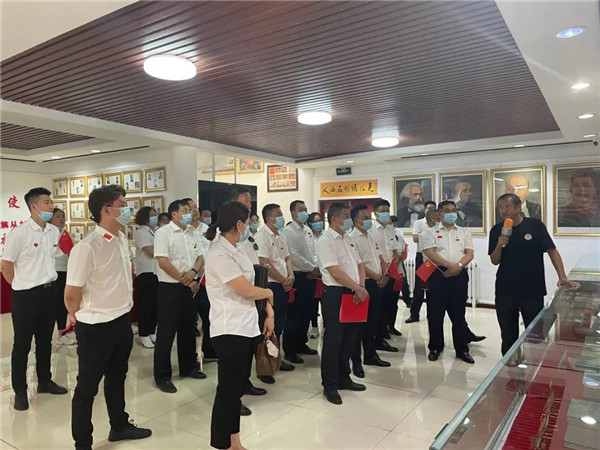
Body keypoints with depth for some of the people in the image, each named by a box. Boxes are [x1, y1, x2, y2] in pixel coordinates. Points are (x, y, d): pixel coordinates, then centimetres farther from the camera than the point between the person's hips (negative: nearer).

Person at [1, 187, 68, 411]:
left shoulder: (54, 231, 4)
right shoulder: (19, 233, -15)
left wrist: (47, 282, 14)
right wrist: (21, 286, 1)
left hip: (49, 291, 6)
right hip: (26, 295, -6)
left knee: (45, 341, 17)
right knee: (22, 344, 6)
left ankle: (45, 382, 32)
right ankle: (20, 391, 19)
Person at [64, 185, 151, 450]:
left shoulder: (122, 240, 1)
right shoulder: (87, 248, -24)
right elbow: (71, 294, -18)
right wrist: (77, 316, -1)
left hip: (122, 321, 8)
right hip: (95, 327, -8)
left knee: (117, 378, 24)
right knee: (87, 386, 11)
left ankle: (119, 426, 44)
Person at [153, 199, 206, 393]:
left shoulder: (192, 233, 10)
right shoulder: (163, 232, -11)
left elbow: (200, 258, 10)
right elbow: (163, 262, -18)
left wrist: (193, 272, -12)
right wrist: (186, 281, -13)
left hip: (190, 287, 7)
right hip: (170, 288, -7)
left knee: (188, 329, 16)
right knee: (166, 332, 1)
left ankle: (188, 367, 31)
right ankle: (162, 376, 12)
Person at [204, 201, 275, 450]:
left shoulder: (236, 249, 9)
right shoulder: (219, 254, -19)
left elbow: (252, 284, 12)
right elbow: (248, 290, -20)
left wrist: (269, 312, 5)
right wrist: (269, 293, 0)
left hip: (247, 326, 9)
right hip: (230, 330, -9)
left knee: (237, 388, 17)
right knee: (228, 390, 3)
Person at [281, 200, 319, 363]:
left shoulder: (307, 230, 15)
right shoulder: (288, 231, -10)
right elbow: (294, 255, -17)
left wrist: (316, 268, -1)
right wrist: (313, 268, -12)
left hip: (310, 276, 8)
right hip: (297, 277, -8)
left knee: (306, 312, 14)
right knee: (294, 314, -1)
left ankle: (301, 344, 28)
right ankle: (289, 350, 8)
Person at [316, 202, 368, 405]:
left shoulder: (348, 239, 15)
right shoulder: (325, 241, -12)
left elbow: (359, 264, 13)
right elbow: (335, 271, -19)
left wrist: (361, 286, -4)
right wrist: (357, 288, -15)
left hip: (352, 293, 8)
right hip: (335, 294, -8)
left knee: (350, 337, 15)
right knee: (333, 340, 0)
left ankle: (343, 378, 30)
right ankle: (330, 385, 13)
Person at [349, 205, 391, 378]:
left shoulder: (371, 236, 14)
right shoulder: (352, 238, -13)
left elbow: (380, 258, 15)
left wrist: (385, 275, -1)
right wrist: (377, 277, -12)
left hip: (376, 284, 8)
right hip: (363, 283, -8)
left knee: (373, 320, 16)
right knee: (360, 322, -1)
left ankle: (370, 355, 29)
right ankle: (356, 361, 8)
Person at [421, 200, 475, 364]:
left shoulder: (464, 232, 13)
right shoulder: (430, 232, 4)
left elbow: (469, 253, 3)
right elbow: (430, 253, -9)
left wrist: (458, 266, -14)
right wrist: (450, 265, -18)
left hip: (459, 276, 2)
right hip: (438, 275, -2)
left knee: (459, 314, 8)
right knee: (435, 314, 4)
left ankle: (462, 350, 19)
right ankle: (435, 348, 17)